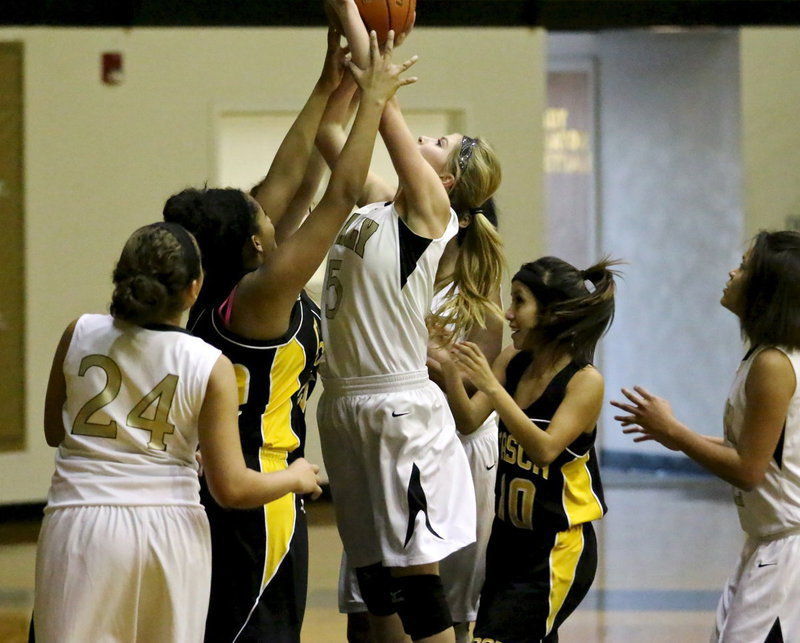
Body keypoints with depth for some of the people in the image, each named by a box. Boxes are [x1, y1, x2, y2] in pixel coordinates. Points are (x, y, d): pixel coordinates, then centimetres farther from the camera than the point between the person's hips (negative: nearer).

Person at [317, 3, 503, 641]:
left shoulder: (430, 213, -7)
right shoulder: (371, 212, 13)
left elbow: (382, 99, -10)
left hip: (402, 411, -8)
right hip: (346, 408, 8)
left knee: (416, 582, -7)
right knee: (373, 578, 11)